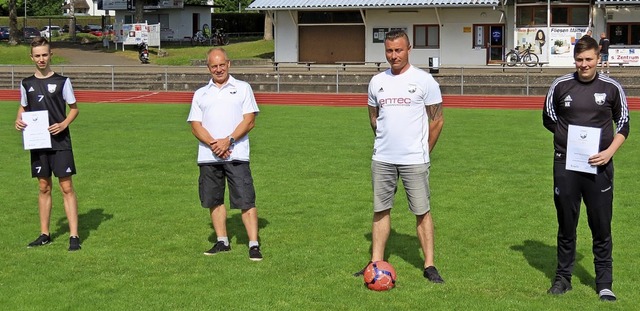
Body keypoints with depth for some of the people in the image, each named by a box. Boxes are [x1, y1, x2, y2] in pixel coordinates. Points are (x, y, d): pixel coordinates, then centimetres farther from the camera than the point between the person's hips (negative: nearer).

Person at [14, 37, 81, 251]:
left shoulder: (62, 81, -2)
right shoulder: (26, 84, 7)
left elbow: (74, 108, 3)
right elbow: (23, 107, 20)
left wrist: (63, 124, -15)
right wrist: (18, 121, -1)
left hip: (60, 142, -4)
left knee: (66, 187, -6)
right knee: (44, 188, 10)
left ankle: (74, 236, -4)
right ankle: (44, 234, 18)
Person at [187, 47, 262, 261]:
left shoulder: (242, 88, 9)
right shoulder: (200, 94, 15)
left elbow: (249, 120, 0)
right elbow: (195, 126, 6)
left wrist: (228, 141, -12)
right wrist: (213, 144, -11)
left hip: (236, 154, -3)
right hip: (208, 155, 3)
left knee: (246, 200, -8)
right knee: (214, 200, 8)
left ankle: (254, 245, -6)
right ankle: (222, 242, 20)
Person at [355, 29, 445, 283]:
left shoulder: (424, 80, -4)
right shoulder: (377, 81, 9)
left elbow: (437, 120, 0)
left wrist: (422, 151, 4)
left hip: (414, 160, -4)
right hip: (382, 159, 4)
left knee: (422, 211, 0)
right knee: (380, 210, 7)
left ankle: (429, 265, 6)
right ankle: (376, 263, 14)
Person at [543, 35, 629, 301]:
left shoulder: (612, 88, 1)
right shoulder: (560, 86, 2)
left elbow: (623, 125, 7)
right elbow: (548, 119, 14)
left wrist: (609, 152, -9)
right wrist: (570, 137, 1)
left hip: (599, 166, -1)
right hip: (565, 165, 1)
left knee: (601, 227, 1)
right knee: (566, 225, 10)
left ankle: (604, 283, 11)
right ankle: (563, 277, 23)